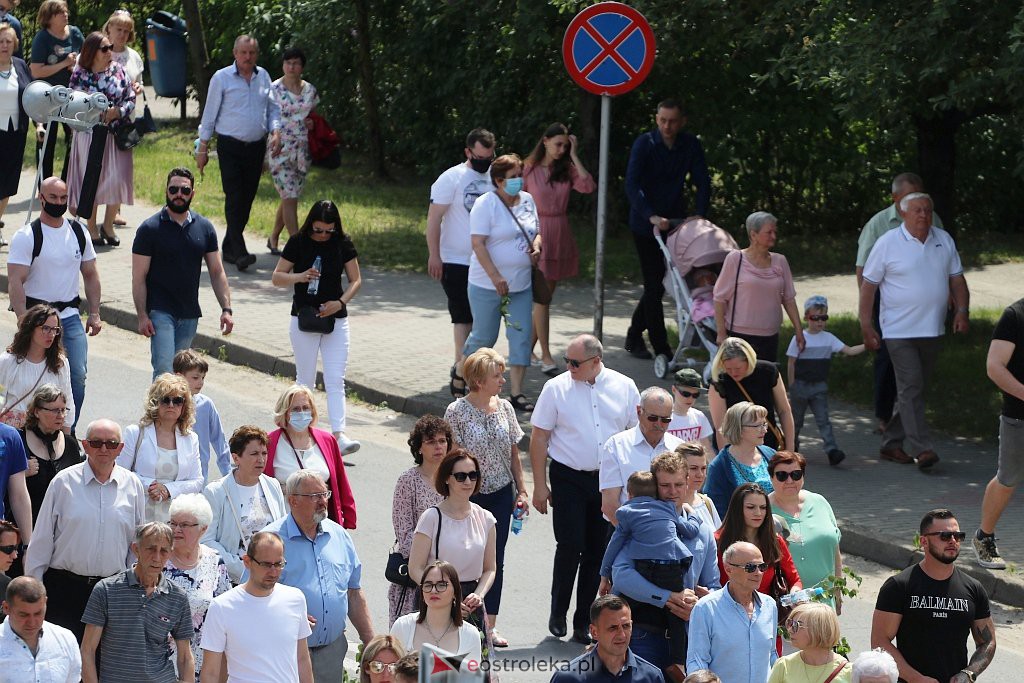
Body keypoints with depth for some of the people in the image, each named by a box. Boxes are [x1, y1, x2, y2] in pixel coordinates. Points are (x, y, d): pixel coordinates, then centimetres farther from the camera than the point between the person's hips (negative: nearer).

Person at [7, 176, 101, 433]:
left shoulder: (79, 233, 8)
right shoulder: (26, 236, -8)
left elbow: (91, 275, 16)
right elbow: (15, 282, -13)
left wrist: (94, 313, 9)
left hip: (70, 315, 4)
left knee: (77, 375, -4)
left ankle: (68, 433, 8)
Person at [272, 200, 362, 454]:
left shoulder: (343, 244, 1)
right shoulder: (298, 243, -3)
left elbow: (356, 280, 6)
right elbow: (277, 277, 1)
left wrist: (341, 302, -12)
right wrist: (299, 277, -18)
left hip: (335, 319, 1)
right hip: (304, 319, -1)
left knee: (336, 381, -7)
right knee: (305, 380, 6)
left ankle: (339, 435, -14)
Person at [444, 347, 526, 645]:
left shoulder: (505, 408, 4)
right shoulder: (457, 412, -10)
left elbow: (513, 452, 11)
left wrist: (521, 491, 9)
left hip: (501, 494, 4)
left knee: (495, 561, 8)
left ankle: (490, 625, 16)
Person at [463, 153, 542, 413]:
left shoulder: (527, 201, 7)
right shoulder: (486, 205, -13)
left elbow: (536, 231, 21)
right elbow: (478, 244, -19)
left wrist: (536, 247, -3)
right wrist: (496, 278, -26)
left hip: (521, 285, 6)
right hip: (487, 285, -6)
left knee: (521, 337, -1)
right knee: (484, 336, 7)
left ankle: (517, 394, 3)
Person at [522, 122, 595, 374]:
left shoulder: (567, 169, 7)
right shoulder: (529, 169, -3)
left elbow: (588, 187, -11)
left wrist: (574, 156, -9)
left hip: (561, 236, 5)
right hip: (538, 233, -4)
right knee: (542, 296, -7)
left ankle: (529, 347, 20)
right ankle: (546, 357, -6)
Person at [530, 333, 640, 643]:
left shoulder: (624, 387, 3)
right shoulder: (556, 388, -3)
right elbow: (539, 438, 0)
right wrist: (540, 486, -3)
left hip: (610, 480, 2)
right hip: (569, 478, -2)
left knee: (598, 551, 5)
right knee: (570, 545, -9)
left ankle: (584, 621, 15)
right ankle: (558, 614, 10)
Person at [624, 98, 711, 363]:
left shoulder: (691, 145, -3)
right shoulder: (644, 144, -15)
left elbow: (702, 181, 0)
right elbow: (631, 185, -23)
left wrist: (699, 214, -17)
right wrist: (652, 217, -35)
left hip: (675, 220, 5)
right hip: (645, 223, -4)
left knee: (657, 284, 11)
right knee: (654, 284, -6)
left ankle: (634, 335, 29)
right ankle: (661, 349, -3)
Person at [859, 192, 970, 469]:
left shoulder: (944, 240, 8)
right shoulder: (888, 243, -6)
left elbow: (956, 279, 14)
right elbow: (868, 285, -3)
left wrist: (962, 311, -1)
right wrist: (866, 326, -7)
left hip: (932, 330, 5)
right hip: (900, 330, -5)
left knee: (914, 389, 10)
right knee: (911, 387, -12)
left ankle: (891, 443, 20)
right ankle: (922, 449, -15)